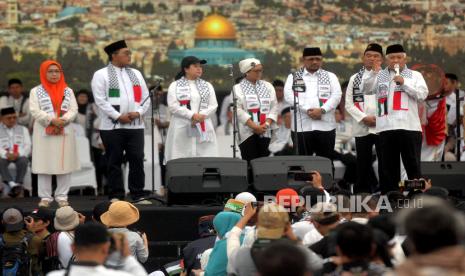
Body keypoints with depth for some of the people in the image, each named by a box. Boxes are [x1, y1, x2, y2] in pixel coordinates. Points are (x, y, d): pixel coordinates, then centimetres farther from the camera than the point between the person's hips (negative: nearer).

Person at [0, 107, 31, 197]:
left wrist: (18, 154, -14)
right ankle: (12, 184, -47)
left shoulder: (23, 129, 20)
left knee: (23, 161, -35)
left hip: (19, 155, 1)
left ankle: (18, 184, -37)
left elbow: (27, 146, 6)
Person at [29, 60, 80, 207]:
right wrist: (52, 120, -17)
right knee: (44, 166, -2)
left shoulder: (68, 91, 12)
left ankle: (62, 196, 6)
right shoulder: (36, 91, 5)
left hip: (65, 132, 2)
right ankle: (45, 197, 3)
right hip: (44, 133, -2)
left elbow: (74, 110, 3)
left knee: (64, 166, 0)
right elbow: (35, 111, -6)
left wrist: (64, 120, -16)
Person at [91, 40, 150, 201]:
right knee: (114, 162, 1)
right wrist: (118, 116, -12)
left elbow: (145, 97, 14)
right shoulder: (101, 75, 1)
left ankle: (138, 195, 5)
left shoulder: (136, 74, 17)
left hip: (135, 125, 4)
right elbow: (100, 100, -8)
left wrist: (138, 112, -5)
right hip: (112, 126, -4)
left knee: (137, 160, 0)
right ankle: (116, 196, 6)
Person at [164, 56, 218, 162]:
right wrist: (192, 115, -15)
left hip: (203, 129, 3)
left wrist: (201, 116, -10)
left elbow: (213, 105, 9)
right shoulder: (175, 86, 7)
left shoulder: (207, 85, 17)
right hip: (182, 130, -3)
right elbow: (173, 106, -5)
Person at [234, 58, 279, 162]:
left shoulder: (268, 86, 13)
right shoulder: (238, 89, 0)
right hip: (247, 132, -3)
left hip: (265, 132, 4)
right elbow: (238, 110, -9)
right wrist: (254, 126, -15)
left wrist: (266, 124, -8)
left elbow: (274, 107, 8)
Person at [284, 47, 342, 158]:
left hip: (325, 126, 1)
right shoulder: (293, 77, 11)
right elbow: (289, 96, -4)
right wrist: (307, 110, -15)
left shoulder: (330, 76, 14)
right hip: (302, 126, -1)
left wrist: (322, 110, -15)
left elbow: (336, 96, 1)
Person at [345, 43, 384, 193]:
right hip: (362, 128, 2)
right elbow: (349, 103, 5)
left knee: (384, 163, -2)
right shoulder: (355, 78, 12)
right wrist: (364, 118, -6)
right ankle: (362, 191, 9)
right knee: (363, 164, 4)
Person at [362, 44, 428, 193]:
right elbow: (366, 90, 0)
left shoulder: (415, 75, 12)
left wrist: (404, 82, -9)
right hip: (386, 127, 1)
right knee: (388, 167, 6)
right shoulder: (380, 76, 14)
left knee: (413, 165, 0)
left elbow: (422, 94, -1)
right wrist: (374, 73, -14)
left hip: (409, 127, -1)